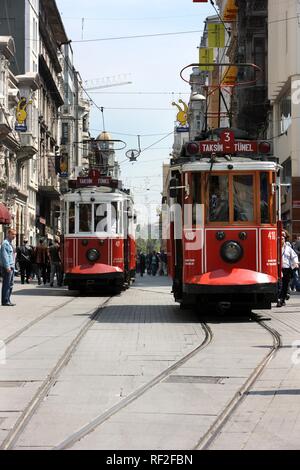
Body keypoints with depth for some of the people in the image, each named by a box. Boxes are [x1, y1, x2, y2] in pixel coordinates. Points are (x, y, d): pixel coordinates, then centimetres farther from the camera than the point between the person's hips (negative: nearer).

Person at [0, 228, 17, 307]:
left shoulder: (10, 243, 19)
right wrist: (7, 267, -22)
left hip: (11, 267, 10)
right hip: (7, 267, -10)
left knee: (10, 285, 13)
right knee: (6, 284, -8)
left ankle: (7, 301, 18)